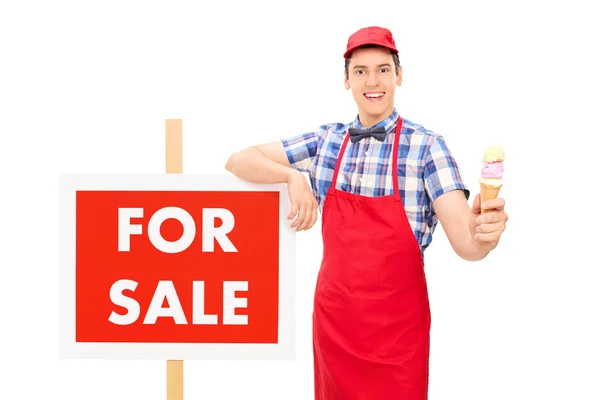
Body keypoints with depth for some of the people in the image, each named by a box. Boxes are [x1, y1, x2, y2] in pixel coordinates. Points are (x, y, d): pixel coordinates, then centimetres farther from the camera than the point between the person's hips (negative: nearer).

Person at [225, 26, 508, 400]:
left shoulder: (426, 145, -8)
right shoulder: (326, 140, 2)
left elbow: (464, 240, -16)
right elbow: (238, 161, 4)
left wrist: (484, 233, -40)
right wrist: (293, 177, -13)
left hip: (397, 327, -3)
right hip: (332, 318, 3)